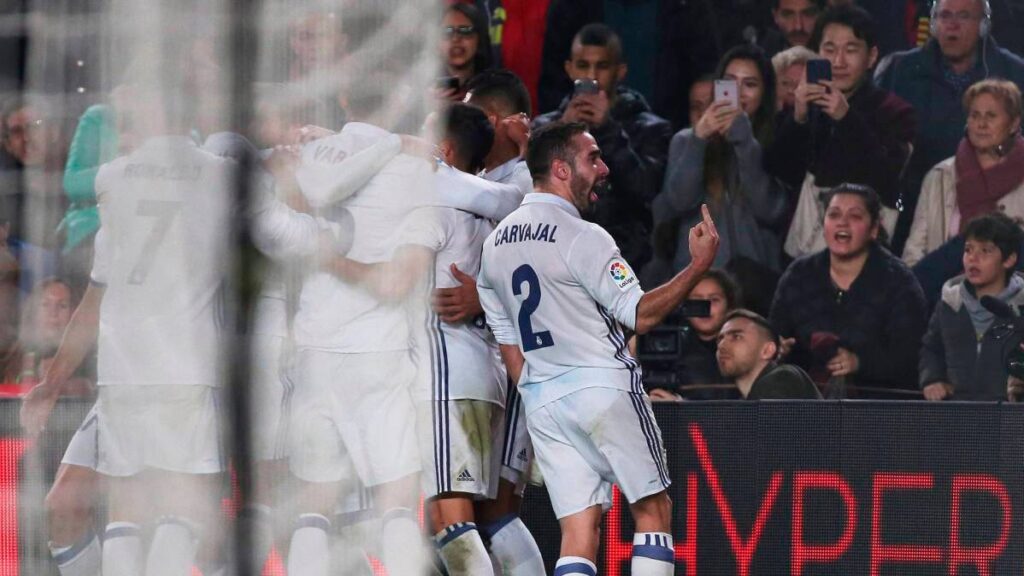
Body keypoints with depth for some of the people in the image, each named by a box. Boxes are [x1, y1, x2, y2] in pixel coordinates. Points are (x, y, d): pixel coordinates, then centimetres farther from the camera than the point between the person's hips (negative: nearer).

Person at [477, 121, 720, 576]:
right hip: (604, 386, -6)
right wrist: (700, 265, -10)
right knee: (653, 509, 6)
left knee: (579, 527, 3)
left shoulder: (495, 244, 11)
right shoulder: (583, 238, -12)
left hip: (540, 401, 6)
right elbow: (641, 315, -14)